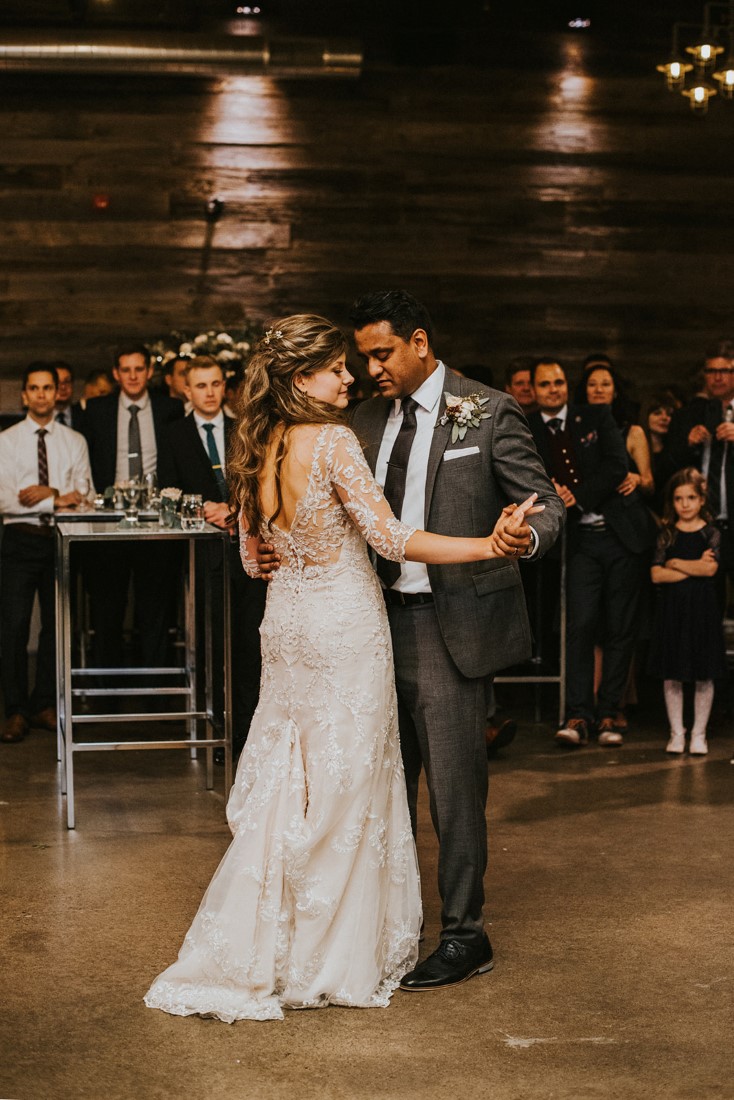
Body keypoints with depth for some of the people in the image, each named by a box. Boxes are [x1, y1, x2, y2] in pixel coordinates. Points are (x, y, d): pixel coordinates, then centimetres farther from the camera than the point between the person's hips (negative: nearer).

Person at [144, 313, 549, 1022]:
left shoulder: (255, 449, 6)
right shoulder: (332, 440, -17)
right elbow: (390, 537, -23)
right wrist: (490, 545, -29)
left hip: (285, 619, 7)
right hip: (344, 623, -7)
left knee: (285, 781, 15)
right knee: (343, 786, 2)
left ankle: (254, 948, 20)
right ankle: (336, 957, 10)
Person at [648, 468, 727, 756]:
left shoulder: (710, 533, 1)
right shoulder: (667, 535, 4)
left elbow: (710, 569, -14)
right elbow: (656, 575, -7)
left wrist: (676, 563, -8)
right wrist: (694, 567, -11)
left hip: (702, 607, -1)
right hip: (672, 608, 1)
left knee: (704, 676, 3)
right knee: (671, 676, 4)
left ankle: (699, 733, 14)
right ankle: (676, 732, 15)